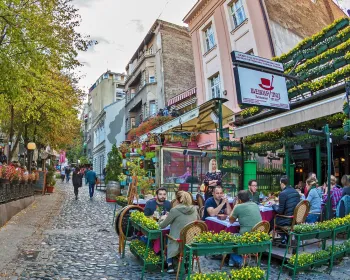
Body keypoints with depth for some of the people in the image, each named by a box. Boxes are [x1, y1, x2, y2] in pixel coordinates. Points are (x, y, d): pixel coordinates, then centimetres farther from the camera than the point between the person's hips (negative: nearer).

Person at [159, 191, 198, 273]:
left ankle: (170, 266, 22)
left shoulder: (175, 210, -16)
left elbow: (162, 225, -7)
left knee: (166, 238, 25)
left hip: (178, 243, -5)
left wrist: (162, 218, 16)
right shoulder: (194, 209, -1)